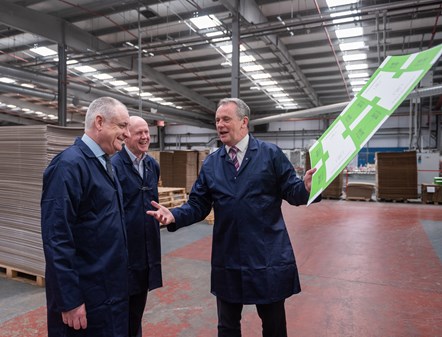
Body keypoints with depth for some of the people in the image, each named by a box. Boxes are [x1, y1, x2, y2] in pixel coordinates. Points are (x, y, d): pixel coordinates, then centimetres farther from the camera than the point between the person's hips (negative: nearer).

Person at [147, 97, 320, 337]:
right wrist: (174, 216, -14)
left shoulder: (271, 154, -3)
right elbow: (199, 205, 3)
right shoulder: (211, 163, 6)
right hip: (226, 258, 3)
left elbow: (291, 192, -5)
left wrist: (306, 187, -27)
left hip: (268, 255, -2)